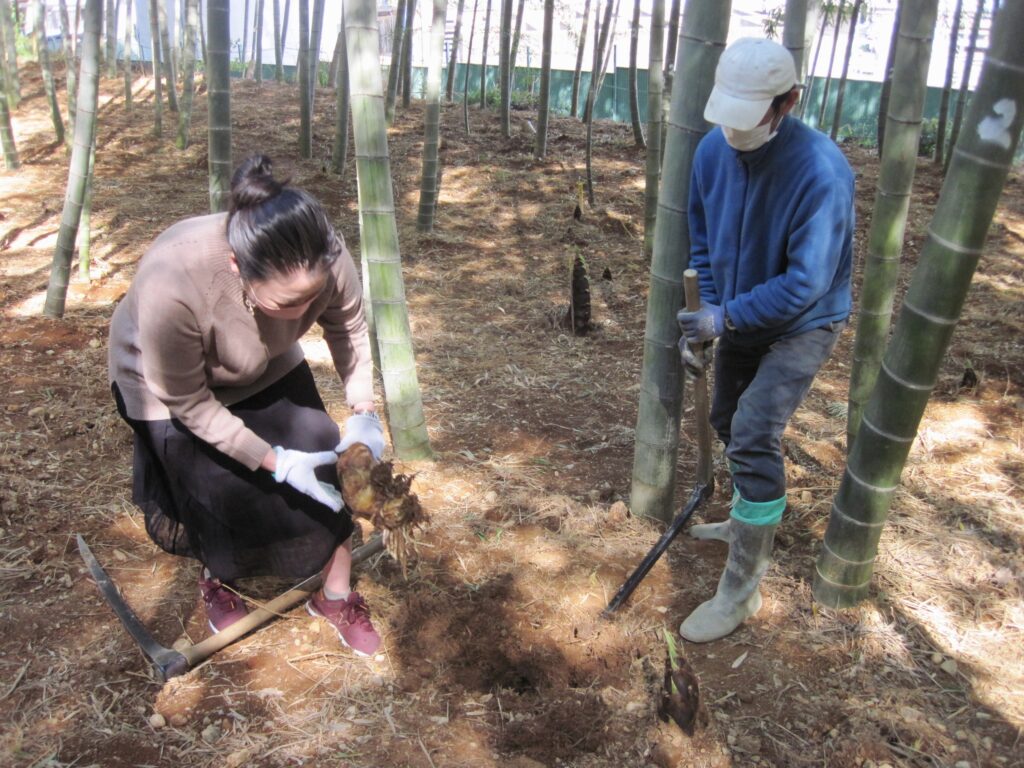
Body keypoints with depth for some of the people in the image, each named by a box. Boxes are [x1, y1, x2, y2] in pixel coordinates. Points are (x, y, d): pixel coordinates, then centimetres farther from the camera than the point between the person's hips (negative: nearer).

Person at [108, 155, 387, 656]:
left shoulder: (323, 257, -34)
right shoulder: (172, 287, -44)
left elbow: (349, 327, -11)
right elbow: (187, 403, -27)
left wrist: (362, 413, -20)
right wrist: (274, 461, -26)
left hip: (267, 366, 4)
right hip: (168, 381, -3)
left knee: (325, 467, -3)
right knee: (220, 492, -1)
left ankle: (336, 596, 21)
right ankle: (215, 582, 36)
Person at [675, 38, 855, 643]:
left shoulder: (822, 172, -31)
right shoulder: (713, 148, -12)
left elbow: (805, 283, -29)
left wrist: (727, 317, -28)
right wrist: (709, 309, -3)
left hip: (803, 325, -7)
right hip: (740, 316, 7)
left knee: (755, 437, -17)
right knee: (729, 423, 20)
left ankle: (742, 590, -4)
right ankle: (749, 522, 47)